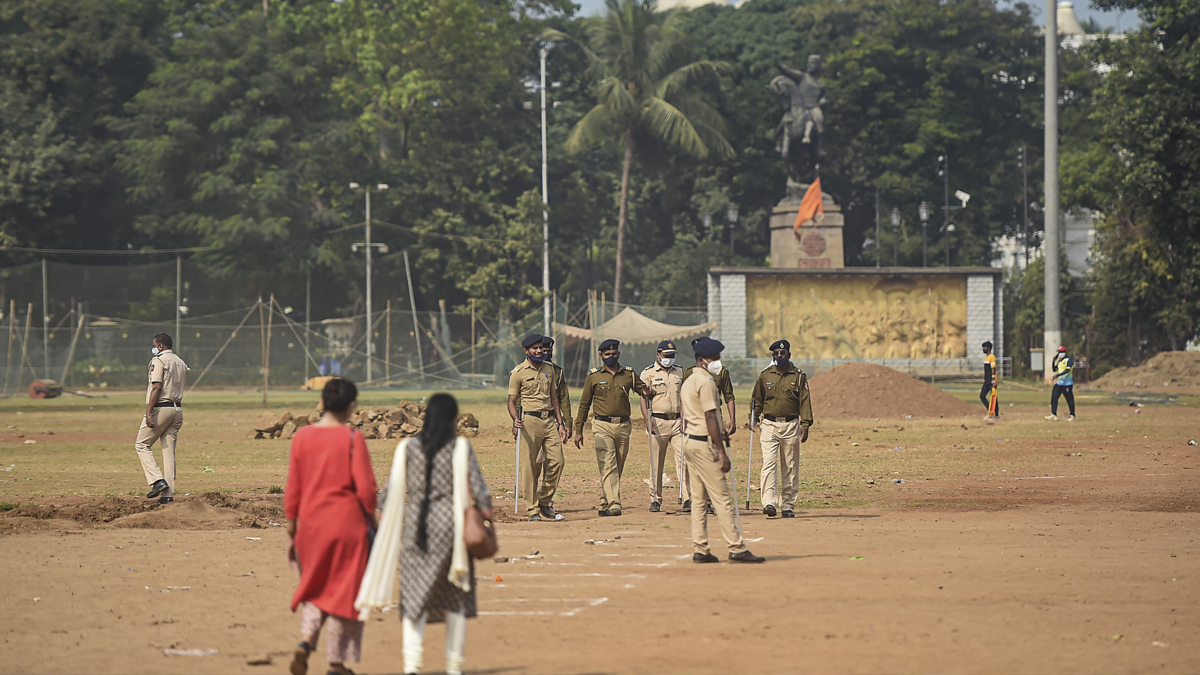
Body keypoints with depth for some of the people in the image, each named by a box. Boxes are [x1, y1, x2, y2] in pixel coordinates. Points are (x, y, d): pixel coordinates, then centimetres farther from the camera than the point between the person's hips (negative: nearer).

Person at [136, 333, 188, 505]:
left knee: (142, 444, 4)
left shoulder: (159, 360, -8)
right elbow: (179, 388, 13)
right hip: (177, 409, 7)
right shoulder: (181, 363, 16)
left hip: (161, 407, -7)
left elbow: (157, 387, -17)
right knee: (169, 450, 7)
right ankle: (168, 493, 3)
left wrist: (149, 412, -19)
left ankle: (157, 480, -12)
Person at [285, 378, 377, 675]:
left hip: (311, 525, 3)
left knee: (315, 589, 17)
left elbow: (292, 490, 4)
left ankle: (305, 642, -8)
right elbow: (365, 488, -13)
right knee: (343, 591, 9)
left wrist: (292, 534, 11)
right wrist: (372, 524, 3)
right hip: (347, 524, -3)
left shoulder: (302, 437, 1)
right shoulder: (352, 439, -10)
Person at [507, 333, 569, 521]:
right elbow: (512, 401, -4)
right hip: (530, 420, -5)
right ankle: (532, 510, 0)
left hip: (550, 420, 5)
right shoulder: (518, 372, -2)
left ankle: (545, 503, 15)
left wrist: (560, 423, 14)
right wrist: (516, 420, -22)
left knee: (556, 462, -1)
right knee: (530, 466, -5)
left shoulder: (549, 369, 15)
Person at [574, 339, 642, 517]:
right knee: (608, 465, -15)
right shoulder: (593, 376, 5)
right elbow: (584, 404, 9)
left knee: (618, 468, 7)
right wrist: (579, 431, 6)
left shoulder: (629, 374, 9)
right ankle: (614, 505, -24)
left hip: (623, 426, 3)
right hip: (602, 426, -3)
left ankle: (604, 505, 18)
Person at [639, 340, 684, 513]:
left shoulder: (680, 372, 14)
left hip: (677, 421, 2)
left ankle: (688, 498, -8)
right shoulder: (648, 373, 3)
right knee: (656, 462, 0)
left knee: (683, 459, -7)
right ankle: (655, 500, 7)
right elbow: (644, 398, -1)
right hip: (658, 422, -2)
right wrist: (647, 420, -13)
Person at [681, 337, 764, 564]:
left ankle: (700, 549, 8)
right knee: (721, 497, -9)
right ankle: (736, 548, -10)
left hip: (690, 442, 10)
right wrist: (721, 451, -18)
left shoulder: (688, 382, 17)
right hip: (704, 445, -10)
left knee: (699, 498, 10)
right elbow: (710, 417, -18)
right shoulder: (705, 382, -13)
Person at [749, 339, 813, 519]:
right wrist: (753, 419, 3)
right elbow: (756, 399, 16)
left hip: (791, 425, 0)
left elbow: (805, 402, 2)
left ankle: (788, 505, 10)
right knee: (769, 463, -13)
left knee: (790, 467, 4)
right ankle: (769, 502, -20)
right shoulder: (765, 375, 8)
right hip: (769, 425, 0)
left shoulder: (799, 376, 4)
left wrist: (805, 426, -7)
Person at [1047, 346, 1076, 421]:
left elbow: (1067, 370, -21)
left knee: (1070, 399, -2)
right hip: (1059, 383, 8)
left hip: (1067, 383, -8)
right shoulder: (1059, 361, 16)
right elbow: (1054, 369, 20)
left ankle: (1072, 415, 6)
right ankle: (1053, 414, 4)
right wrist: (1054, 360, 7)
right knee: (1054, 397, 1)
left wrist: (1058, 375, -29)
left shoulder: (1069, 360, -9)